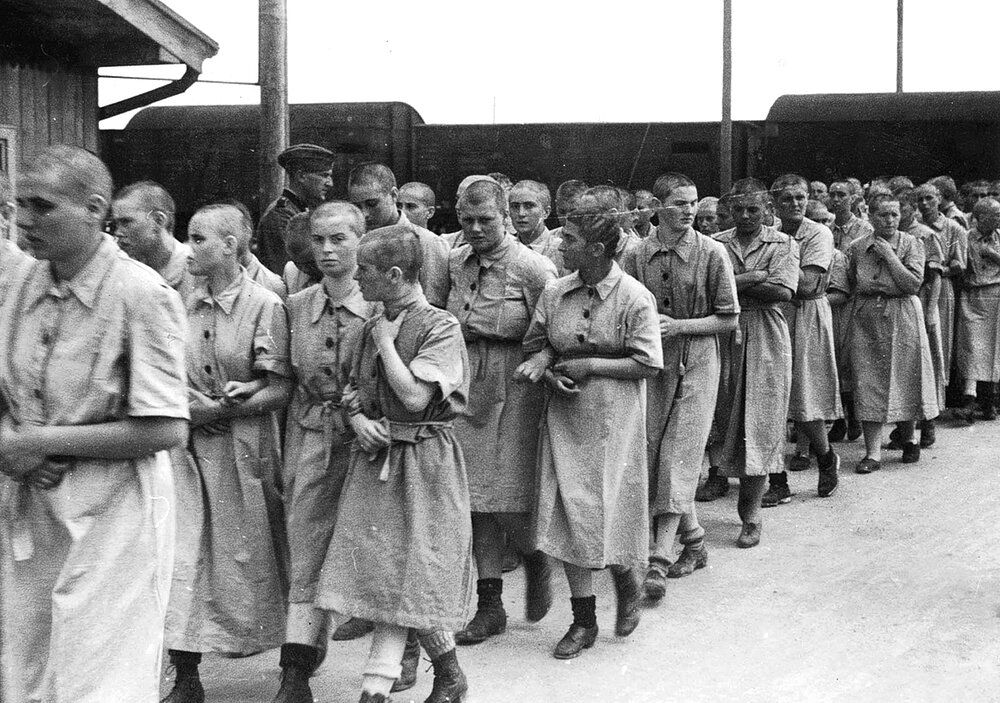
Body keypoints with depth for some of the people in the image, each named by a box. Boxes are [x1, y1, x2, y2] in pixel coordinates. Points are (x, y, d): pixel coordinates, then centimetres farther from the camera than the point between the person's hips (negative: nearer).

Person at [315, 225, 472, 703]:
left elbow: (415, 398, -20)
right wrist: (358, 421, -4)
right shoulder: (372, 327, 10)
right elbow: (352, 390, 18)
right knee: (387, 575, 3)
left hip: (423, 461, -6)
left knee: (409, 575, -1)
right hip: (377, 459, 6)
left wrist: (385, 339, -11)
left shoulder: (440, 326, -11)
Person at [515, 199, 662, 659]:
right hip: (565, 415, 4)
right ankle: (583, 621, 13)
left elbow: (647, 364, -11)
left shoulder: (634, 298, -10)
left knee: (608, 509, -2)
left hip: (613, 419, -4)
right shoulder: (554, 292, 3)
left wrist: (590, 366, -15)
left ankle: (628, 584, 31)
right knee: (569, 513, 2)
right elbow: (540, 344, 12)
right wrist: (544, 367, -10)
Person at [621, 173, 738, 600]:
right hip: (650, 364, 4)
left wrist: (678, 326, -13)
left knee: (678, 459, -10)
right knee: (653, 455, 6)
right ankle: (694, 540, 24)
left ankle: (660, 561, -11)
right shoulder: (638, 256, 3)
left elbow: (729, 319, -2)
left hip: (696, 366, -4)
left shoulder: (712, 253, -4)